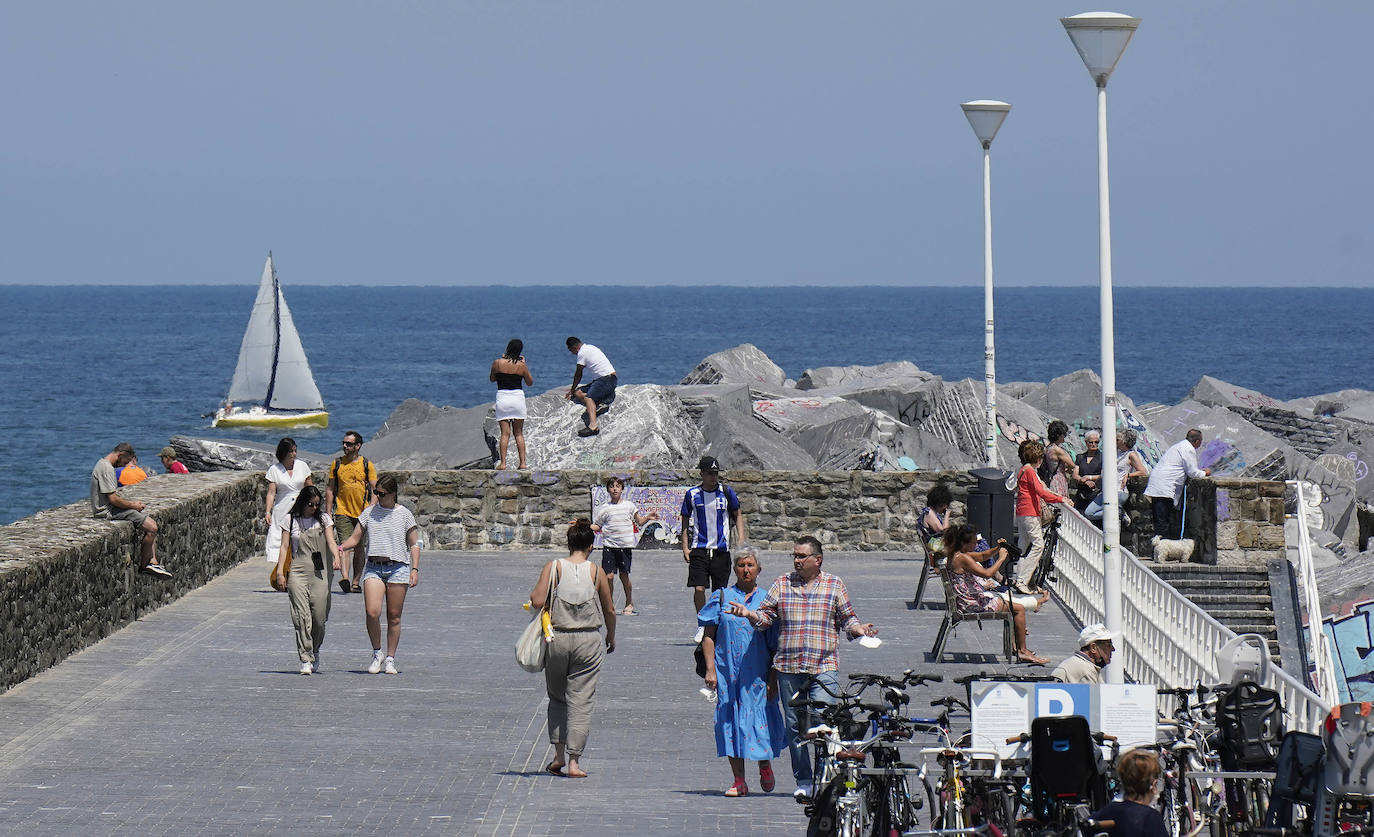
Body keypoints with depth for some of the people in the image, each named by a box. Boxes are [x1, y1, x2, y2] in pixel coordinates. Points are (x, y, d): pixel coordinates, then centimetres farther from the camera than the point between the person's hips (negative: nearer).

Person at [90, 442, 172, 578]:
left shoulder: (104, 464, 15)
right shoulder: (106, 468, -19)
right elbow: (113, 499, -23)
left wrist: (130, 503, 10)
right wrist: (133, 505, -10)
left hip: (111, 507, 11)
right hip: (108, 510, -11)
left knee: (152, 524, 8)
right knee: (151, 528, -14)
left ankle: (153, 562, 3)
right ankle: (143, 565, -1)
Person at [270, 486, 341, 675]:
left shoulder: (324, 519, 11)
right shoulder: (291, 520, 7)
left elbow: (330, 541, 0)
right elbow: (285, 546, 5)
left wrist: (336, 557, -20)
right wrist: (279, 571, -5)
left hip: (320, 573, 1)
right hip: (298, 572, -1)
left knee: (319, 617, -1)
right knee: (301, 616, -11)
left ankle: (315, 652, 25)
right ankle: (305, 660, -11)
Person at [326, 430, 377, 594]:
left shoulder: (367, 465, 3)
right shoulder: (336, 464, 7)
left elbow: (374, 490, 3)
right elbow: (330, 489, 10)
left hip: (363, 513, 1)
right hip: (343, 512, -1)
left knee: (359, 548, 7)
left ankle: (356, 582, 16)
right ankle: (345, 578, -32)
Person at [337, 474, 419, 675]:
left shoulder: (404, 515, 5)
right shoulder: (369, 512, 10)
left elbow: (414, 545, 7)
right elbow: (355, 538, 13)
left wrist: (415, 569, -2)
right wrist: (341, 547, -7)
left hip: (398, 568, -1)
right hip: (373, 568, 1)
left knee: (394, 616, 0)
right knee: (372, 612, -15)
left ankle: (390, 659, 11)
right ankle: (377, 653, 3)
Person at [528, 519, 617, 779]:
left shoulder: (553, 568, -5)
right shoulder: (596, 572, -1)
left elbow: (537, 602, -12)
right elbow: (609, 610, 6)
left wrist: (533, 596, 12)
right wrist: (611, 639, 22)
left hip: (557, 639, 1)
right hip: (588, 641, 0)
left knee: (557, 697, 18)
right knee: (581, 701, 3)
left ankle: (559, 755, 15)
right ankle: (574, 760, -2)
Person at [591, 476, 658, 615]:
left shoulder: (629, 505, 9)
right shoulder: (604, 508, 9)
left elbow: (639, 522, 15)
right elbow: (597, 526, 15)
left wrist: (648, 518, -4)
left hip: (625, 546, 0)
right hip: (609, 545, 0)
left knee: (624, 575, 1)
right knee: (609, 576, -6)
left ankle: (629, 604, 17)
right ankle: (609, 605, 7)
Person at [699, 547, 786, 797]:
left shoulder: (766, 600, 6)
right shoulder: (722, 598, 6)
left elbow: (774, 644, 6)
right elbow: (708, 637, 6)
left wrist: (773, 679, 0)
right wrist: (710, 669, -4)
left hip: (758, 673, -1)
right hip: (727, 672, 1)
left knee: (761, 718, -4)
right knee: (731, 720, -1)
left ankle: (765, 766, 25)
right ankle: (739, 781, 5)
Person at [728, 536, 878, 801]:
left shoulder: (834, 585, 9)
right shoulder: (782, 584, 11)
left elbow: (847, 619, 12)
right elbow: (766, 617, 8)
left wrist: (860, 629, -8)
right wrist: (749, 614, -11)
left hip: (824, 668, -2)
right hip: (789, 667, 2)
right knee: (795, 727, 5)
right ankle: (803, 782, 13)